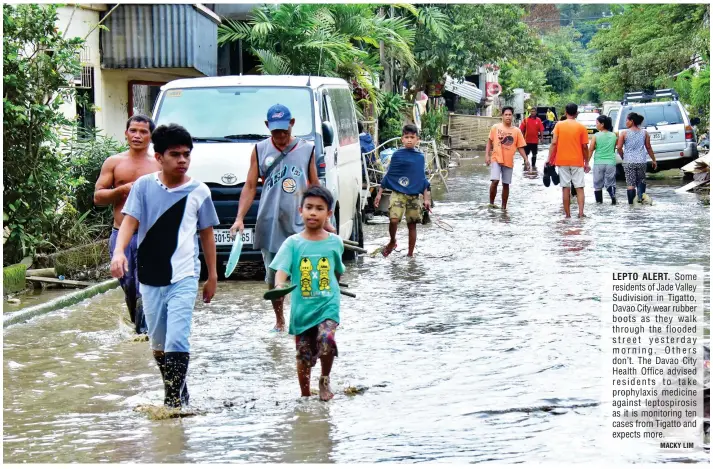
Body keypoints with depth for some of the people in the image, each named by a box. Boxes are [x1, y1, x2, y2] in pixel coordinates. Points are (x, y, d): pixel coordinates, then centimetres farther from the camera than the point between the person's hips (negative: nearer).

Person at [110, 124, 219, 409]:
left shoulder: (199, 192, -1)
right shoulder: (144, 186, -2)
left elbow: (206, 234, 7)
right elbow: (129, 221, -9)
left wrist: (212, 275, 9)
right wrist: (119, 251, -27)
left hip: (183, 278, -2)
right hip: (150, 278, 2)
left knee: (177, 341, -14)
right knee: (158, 343, 13)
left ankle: (174, 400, -10)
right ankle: (178, 392, 31)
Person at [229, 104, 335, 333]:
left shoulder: (306, 149, 6)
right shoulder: (260, 150, 6)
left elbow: (315, 187, 12)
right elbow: (250, 187, 5)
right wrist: (240, 218, -6)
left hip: (300, 225, -1)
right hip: (269, 225, 1)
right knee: (273, 276, 9)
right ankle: (279, 320, 23)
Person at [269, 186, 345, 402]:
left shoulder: (335, 242, 2)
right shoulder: (293, 243, -3)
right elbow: (281, 270, -15)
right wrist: (279, 286, -33)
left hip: (328, 305, 0)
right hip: (302, 308, 1)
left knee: (326, 340, -25)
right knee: (304, 356, 7)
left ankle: (325, 379, 0)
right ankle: (305, 396, 26)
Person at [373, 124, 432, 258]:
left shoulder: (420, 157, 8)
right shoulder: (397, 155, 1)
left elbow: (423, 179, 13)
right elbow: (388, 175, 4)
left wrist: (426, 199, 9)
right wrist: (379, 194, 2)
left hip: (414, 196, 3)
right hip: (398, 194, -3)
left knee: (412, 225, 5)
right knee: (394, 220, -20)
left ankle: (410, 254, 16)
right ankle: (392, 242, 8)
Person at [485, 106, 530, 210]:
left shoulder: (517, 131, 3)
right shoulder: (495, 127, -1)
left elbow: (520, 147, 6)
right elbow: (489, 142, 6)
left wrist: (526, 160, -3)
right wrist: (487, 155, -4)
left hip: (509, 161, 2)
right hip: (496, 159, -2)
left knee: (506, 184, 7)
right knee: (495, 181, -17)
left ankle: (504, 207, 18)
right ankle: (491, 203, 0)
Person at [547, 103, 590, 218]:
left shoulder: (559, 125, 0)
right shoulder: (581, 127, -1)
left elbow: (554, 143, -6)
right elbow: (584, 147, -1)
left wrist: (550, 159, -1)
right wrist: (587, 162, 8)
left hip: (562, 161, 1)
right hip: (577, 161, -1)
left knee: (565, 188, 5)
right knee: (579, 188, 4)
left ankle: (567, 214, 4)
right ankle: (581, 212, -9)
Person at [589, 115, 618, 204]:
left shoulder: (596, 136, -6)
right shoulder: (613, 136, 3)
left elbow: (590, 150, -4)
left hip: (598, 163, -2)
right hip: (611, 163, 2)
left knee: (598, 184, 10)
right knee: (610, 183, 6)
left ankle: (599, 201, 10)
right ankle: (613, 196, -18)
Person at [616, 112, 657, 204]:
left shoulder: (624, 133, -5)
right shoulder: (644, 133, 3)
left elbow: (619, 147, -7)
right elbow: (648, 148, 7)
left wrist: (623, 157, 10)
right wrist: (653, 160, 17)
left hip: (629, 162, -3)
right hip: (641, 161, 3)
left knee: (630, 183, 0)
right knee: (641, 181, 17)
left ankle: (631, 202, -4)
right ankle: (641, 196, -6)